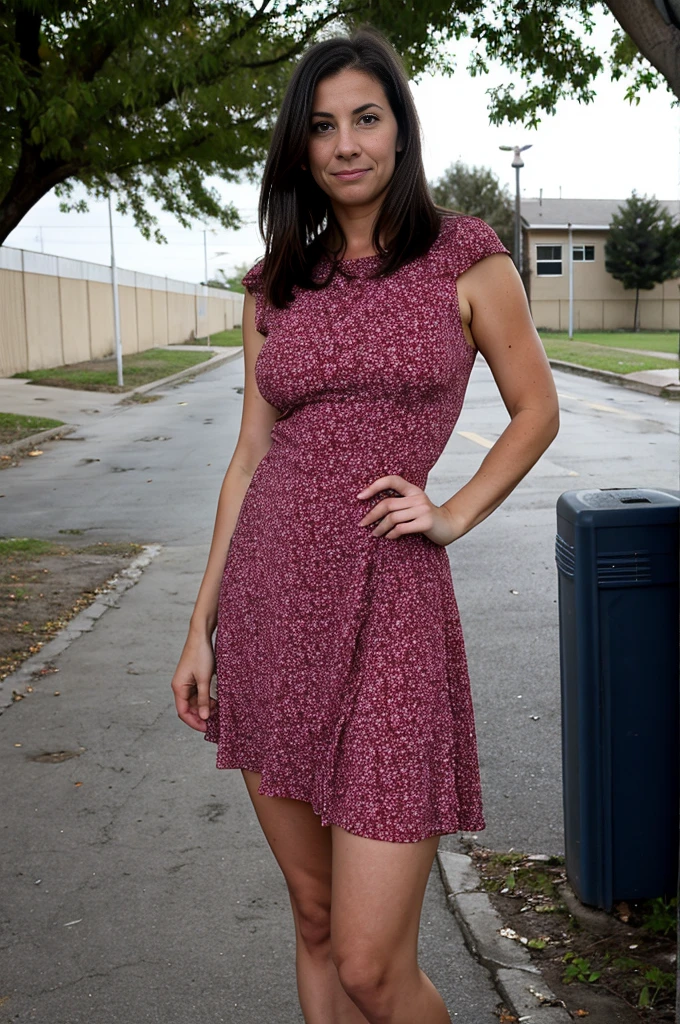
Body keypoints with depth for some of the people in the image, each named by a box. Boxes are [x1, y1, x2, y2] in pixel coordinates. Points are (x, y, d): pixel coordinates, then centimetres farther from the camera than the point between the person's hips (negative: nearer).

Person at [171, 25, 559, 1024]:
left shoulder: (465, 259, 0)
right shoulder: (275, 287, 10)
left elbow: (536, 409, 10)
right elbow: (252, 458, 11)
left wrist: (454, 513, -5)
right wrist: (201, 628, 9)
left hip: (387, 605, -4)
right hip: (269, 601, 4)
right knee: (313, 915, 14)